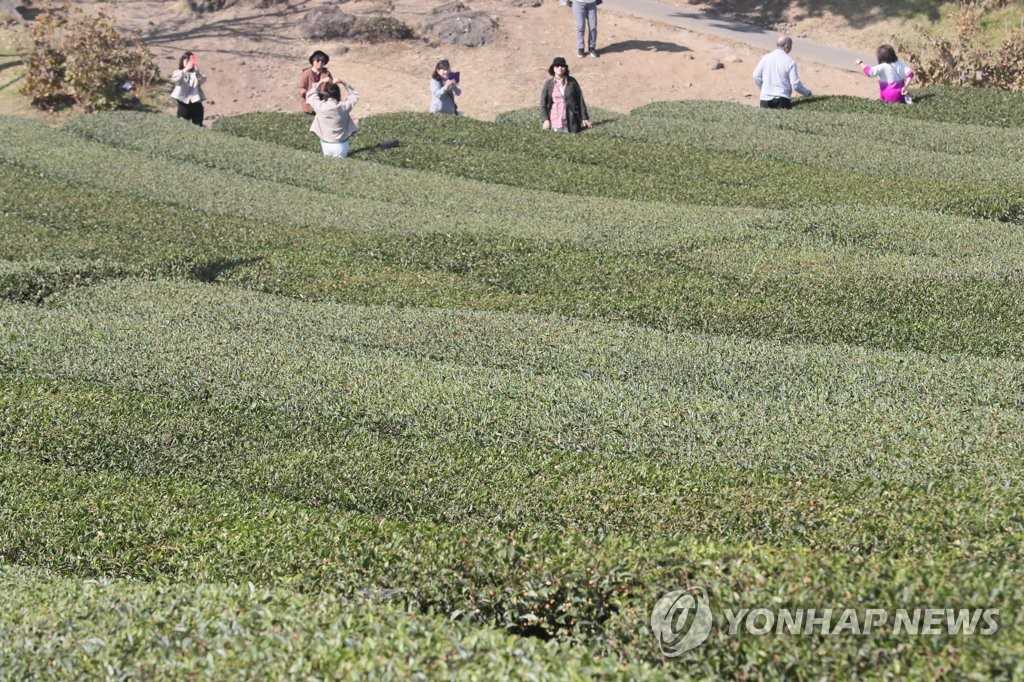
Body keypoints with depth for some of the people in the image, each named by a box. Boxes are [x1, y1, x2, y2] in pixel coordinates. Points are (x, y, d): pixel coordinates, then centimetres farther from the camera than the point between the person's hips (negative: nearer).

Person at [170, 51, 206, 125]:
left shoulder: (197, 73, 6)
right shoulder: (178, 72, 2)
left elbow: (203, 80, -14)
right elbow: (174, 79, -21)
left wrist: (197, 71, -33)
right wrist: (186, 69, -33)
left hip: (196, 103, 2)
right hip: (183, 103, -1)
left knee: (198, 125, 7)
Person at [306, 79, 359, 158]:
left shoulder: (320, 106, -13)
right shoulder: (344, 107, -14)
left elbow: (310, 95, 9)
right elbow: (355, 96, 7)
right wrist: (344, 84, 3)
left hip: (326, 145, 1)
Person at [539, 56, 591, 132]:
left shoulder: (572, 82, -2)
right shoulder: (548, 84, -1)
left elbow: (580, 100, 2)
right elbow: (543, 103, 1)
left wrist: (584, 118, 0)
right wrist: (545, 119, -10)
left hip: (570, 120, 0)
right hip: (554, 121, 0)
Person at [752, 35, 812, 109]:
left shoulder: (766, 58, 4)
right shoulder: (790, 61, -6)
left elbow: (756, 76, 8)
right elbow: (795, 84, -6)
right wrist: (807, 93, 11)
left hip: (765, 98, 3)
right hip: (782, 99, -3)